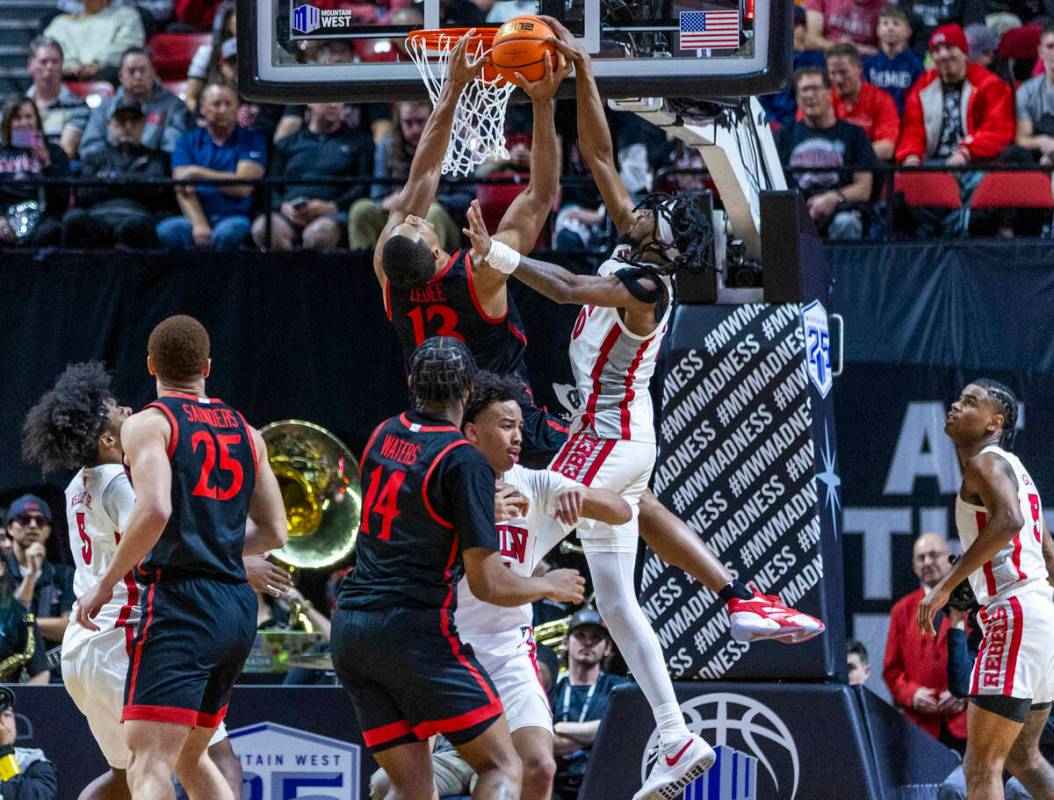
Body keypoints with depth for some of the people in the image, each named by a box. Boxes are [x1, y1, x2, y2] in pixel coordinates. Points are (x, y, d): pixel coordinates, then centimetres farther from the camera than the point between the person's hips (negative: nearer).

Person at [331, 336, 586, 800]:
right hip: (414, 631, -7)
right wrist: (549, 586, 8)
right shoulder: (465, 461, -10)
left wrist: (485, 511, 46)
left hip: (349, 631, 7)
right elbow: (488, 586, -11)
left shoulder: (384, 435, 12)